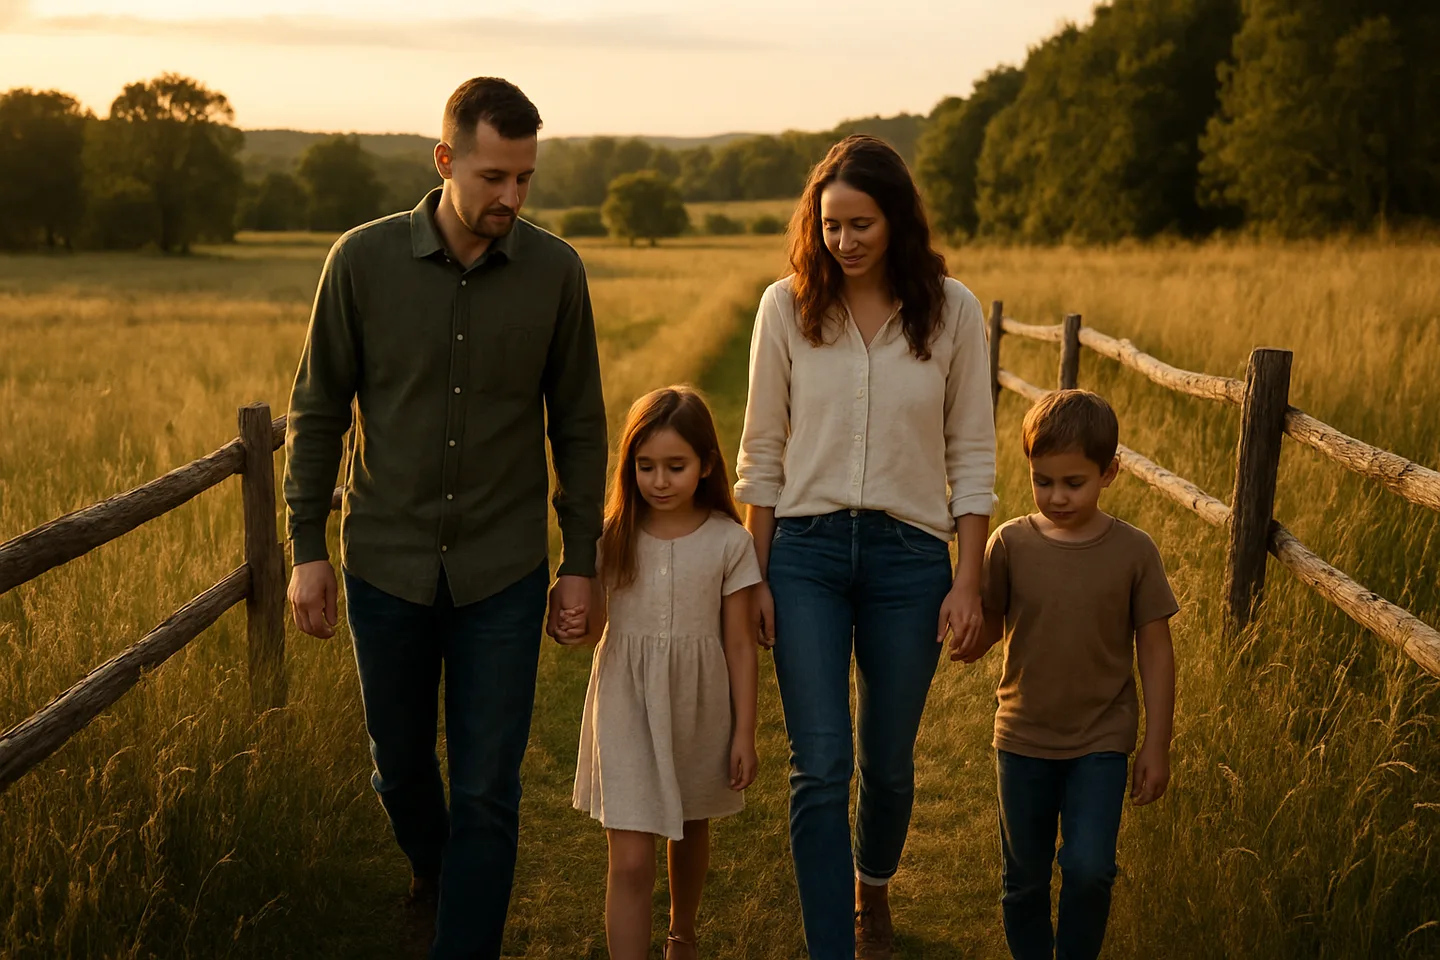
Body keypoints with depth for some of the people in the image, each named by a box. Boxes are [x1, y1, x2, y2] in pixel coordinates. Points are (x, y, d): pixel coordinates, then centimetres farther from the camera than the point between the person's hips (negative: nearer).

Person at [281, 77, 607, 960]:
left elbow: (579, 425, 2)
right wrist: (308, 548, -1)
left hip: (504, 573, -1)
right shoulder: (365, 259, -7)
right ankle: (431, 872, 48)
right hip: (387, 564, 1)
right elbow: (318, 410, 1)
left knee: (488, 791, 1)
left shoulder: (555, 272, -5)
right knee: (401, 762, 18)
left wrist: (581, 561, 2)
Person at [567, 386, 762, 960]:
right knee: (631, 862, -7)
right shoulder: (614, 537, -5)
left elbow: (739, 645, -2)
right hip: (628, 708, -1)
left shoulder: (728, 542, -7)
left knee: (691, 832, 24)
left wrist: (744, 733, -2)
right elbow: (591, 626, -2)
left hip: (698, 711, 1)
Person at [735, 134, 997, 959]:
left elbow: (972, 457, 1)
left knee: (889, 762, 13)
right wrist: (755, 576, 1)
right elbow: (762, 451, 3)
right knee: (820, 766, -5)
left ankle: (872, 891, 43)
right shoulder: (788, 306, -2)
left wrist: (969, 581, -3)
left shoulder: (951, 310, -3)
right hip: (805, 550, 0)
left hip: (908, 552, 1)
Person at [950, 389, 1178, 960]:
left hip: (1101, 742, -1)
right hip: (1023, 740, 2)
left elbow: (1155, 651, -2)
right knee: (1025, 880, 13)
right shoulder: (1011, 544, -6)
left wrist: (1157, 747, -2)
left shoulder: (1133, 552, -8)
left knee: (1088, 869, -14)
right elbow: (986, 626, 2)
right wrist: (969, 645, -23)